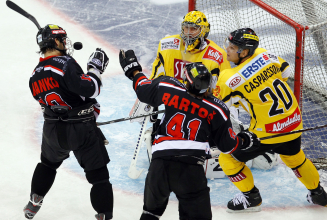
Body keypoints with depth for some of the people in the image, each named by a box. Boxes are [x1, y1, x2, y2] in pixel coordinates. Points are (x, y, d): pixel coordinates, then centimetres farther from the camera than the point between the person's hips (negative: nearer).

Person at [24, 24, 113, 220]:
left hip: (53, 130, 7)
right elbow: (88, 89, -26)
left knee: (48, 163, 33)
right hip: (81, 130, -6)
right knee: (99, 175, 3)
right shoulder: (65, 64, -17)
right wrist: (95, 69, -9)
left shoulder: (36, 75, 7)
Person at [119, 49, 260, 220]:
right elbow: (228, 145, 10)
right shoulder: (216, 110, 1)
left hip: (160, 163, 2)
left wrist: (133, 70, 38)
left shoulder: (169, 88, 1)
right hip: (190, 170, -2)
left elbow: (144, 90, 18)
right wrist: (245, 141, 31)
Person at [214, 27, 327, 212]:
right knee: (294, 158, 35)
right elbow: (286, 71, 13)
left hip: (267, 132, -7)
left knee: (228, 158, 10)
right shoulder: (265, 54, -4)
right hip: (294, 121, 7)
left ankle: (251, 197, 22)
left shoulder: (232, 79, -21)